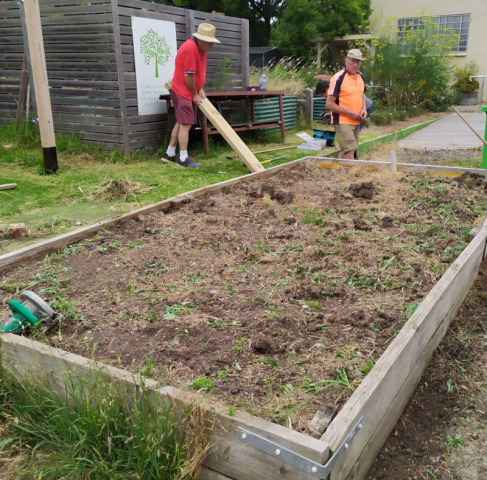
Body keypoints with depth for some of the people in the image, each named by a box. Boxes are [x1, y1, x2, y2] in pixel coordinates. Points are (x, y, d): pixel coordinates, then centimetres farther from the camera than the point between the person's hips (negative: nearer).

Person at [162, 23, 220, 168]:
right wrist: (195, 94, -13)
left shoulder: (201, 47, 8)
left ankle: (170, 154, 22)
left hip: (189, 91, 10)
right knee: (185, 124, -11)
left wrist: (200, 90, 7)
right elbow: (189, 75, -23)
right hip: (182, 91, -10)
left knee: (181, 123, 14)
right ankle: (183, 158, -7)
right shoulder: (190, 48, -23)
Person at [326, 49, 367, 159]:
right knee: (350, 151, -14)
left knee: (345, 151, 16)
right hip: (343, 121, -7)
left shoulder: (361, 76, 8)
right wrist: (350, 113, -18)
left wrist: (364, 109, 3)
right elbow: (329, 104, -15)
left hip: (356, 121, 7)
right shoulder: (338, 78, -14)